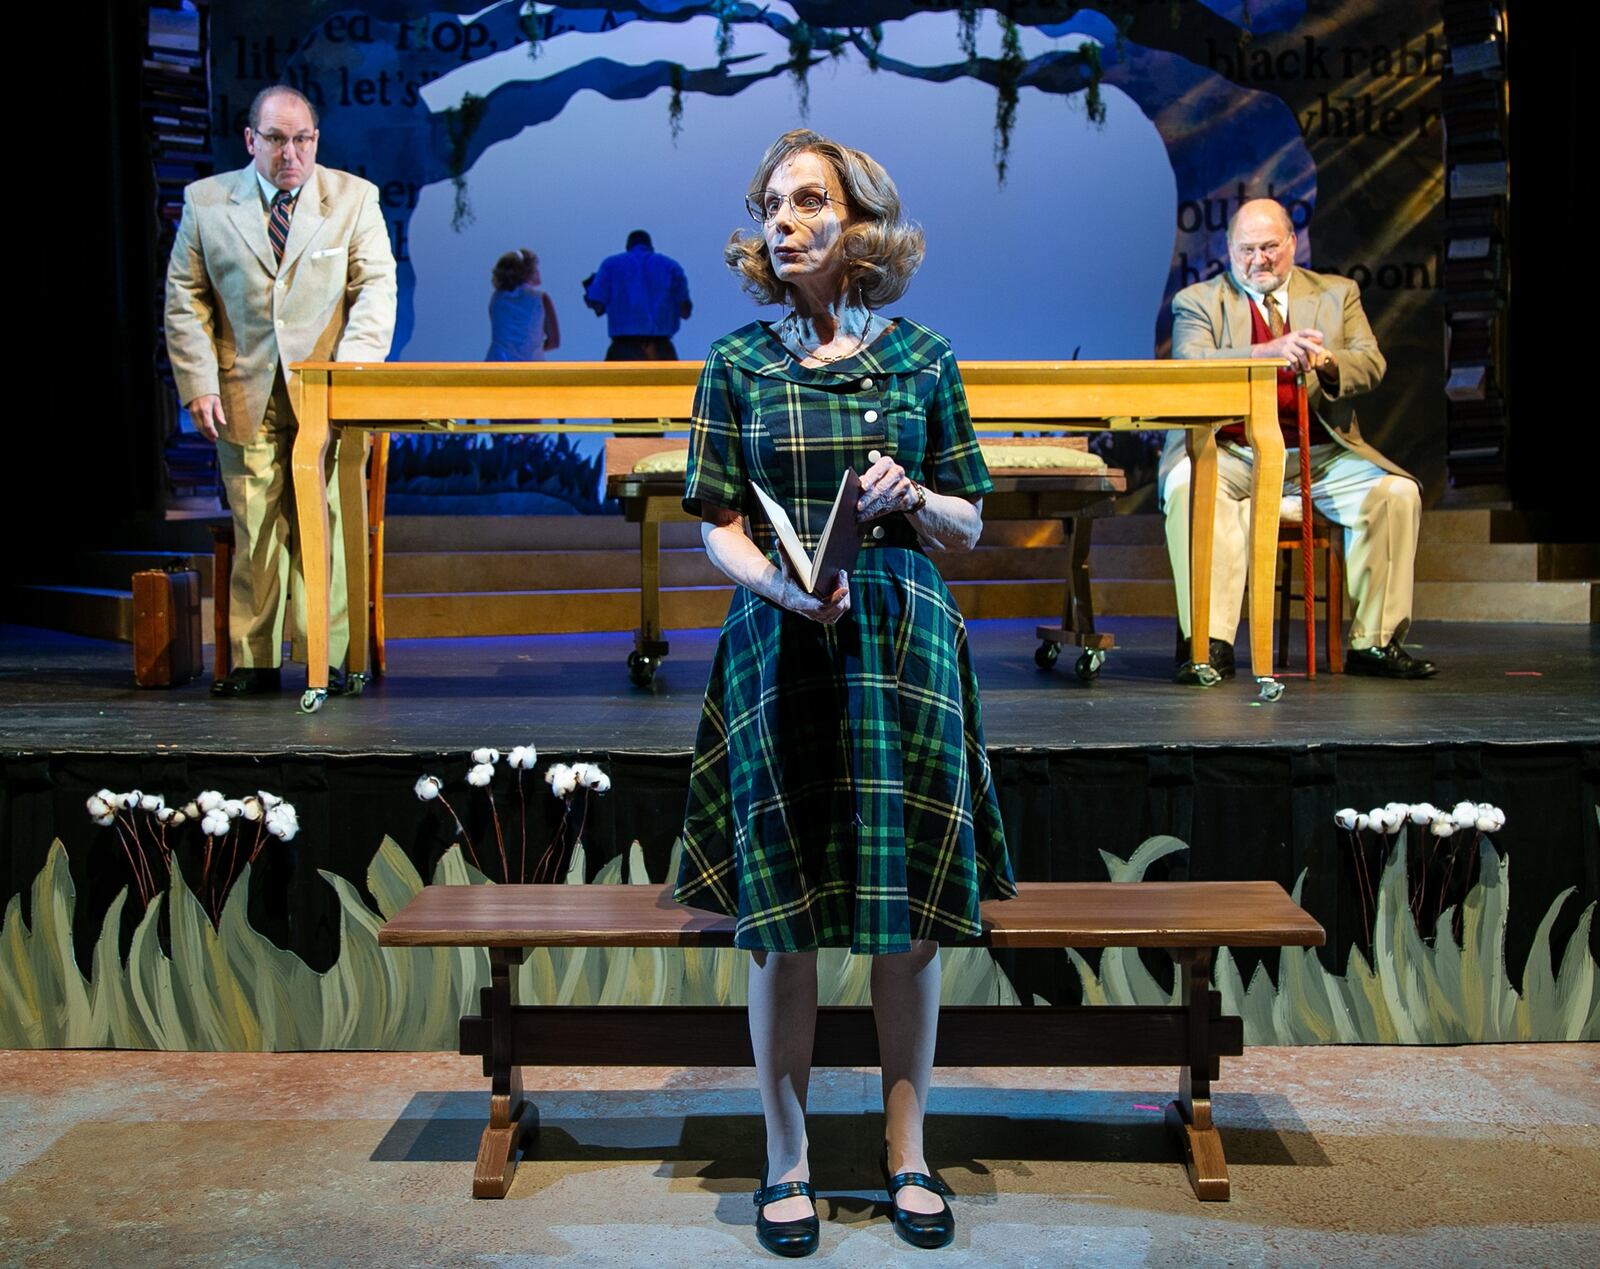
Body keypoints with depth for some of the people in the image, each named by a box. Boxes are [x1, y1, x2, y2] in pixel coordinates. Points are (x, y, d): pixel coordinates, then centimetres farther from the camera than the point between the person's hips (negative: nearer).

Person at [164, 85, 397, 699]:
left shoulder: (354, 198, 6)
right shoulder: (206, 201, 9)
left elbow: (376, 289, 0)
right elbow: (185, 301, 8)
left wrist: (347, 372, -14)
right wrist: (198, 385, -3)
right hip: (245, 396, 1)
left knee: (324, 528, -3)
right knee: (254, 533, 2)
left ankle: (327, 661, 4)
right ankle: (254, 662, 9)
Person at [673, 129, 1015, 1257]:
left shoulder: (923, 357, 6)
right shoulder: (739, 360, 6)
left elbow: (969, 526, 10)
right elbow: (719, 527, 4)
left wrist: (911, 499, -11)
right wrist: (781, 581, -16)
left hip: (904, 645, 0)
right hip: (779, 647, 0)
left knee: (911, 913, 4)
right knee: (783, 923, 2)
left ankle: (908, 1151, 21)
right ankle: (787, 1160, 19)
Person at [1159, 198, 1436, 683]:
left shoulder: (1337, 293, 17)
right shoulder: (1198, 301, 9)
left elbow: (1370, 366, 3)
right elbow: (1191, 368, -11)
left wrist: (1325, 361, -21)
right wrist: (1267, 353, -28)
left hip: (1319, 455, 3)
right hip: (1231, 455, -2)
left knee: (1396, 493, -21)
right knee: (1186, 486, -34)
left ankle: (1373, 642, -10)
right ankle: (1210, 644, -31)